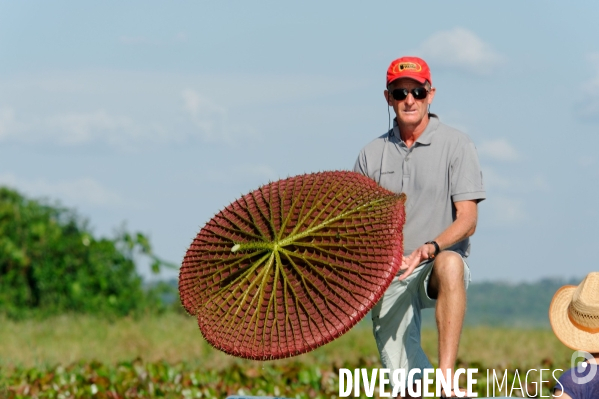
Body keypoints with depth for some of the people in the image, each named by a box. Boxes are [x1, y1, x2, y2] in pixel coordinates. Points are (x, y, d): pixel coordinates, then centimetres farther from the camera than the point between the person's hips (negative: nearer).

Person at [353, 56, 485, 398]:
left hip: (440, 263, -3)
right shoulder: (372, 155, 11)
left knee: (449, 264, -40)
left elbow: (467, 220, -8)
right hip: (387, 277, 3)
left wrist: (431, 248, -27)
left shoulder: (456, 145, 0)